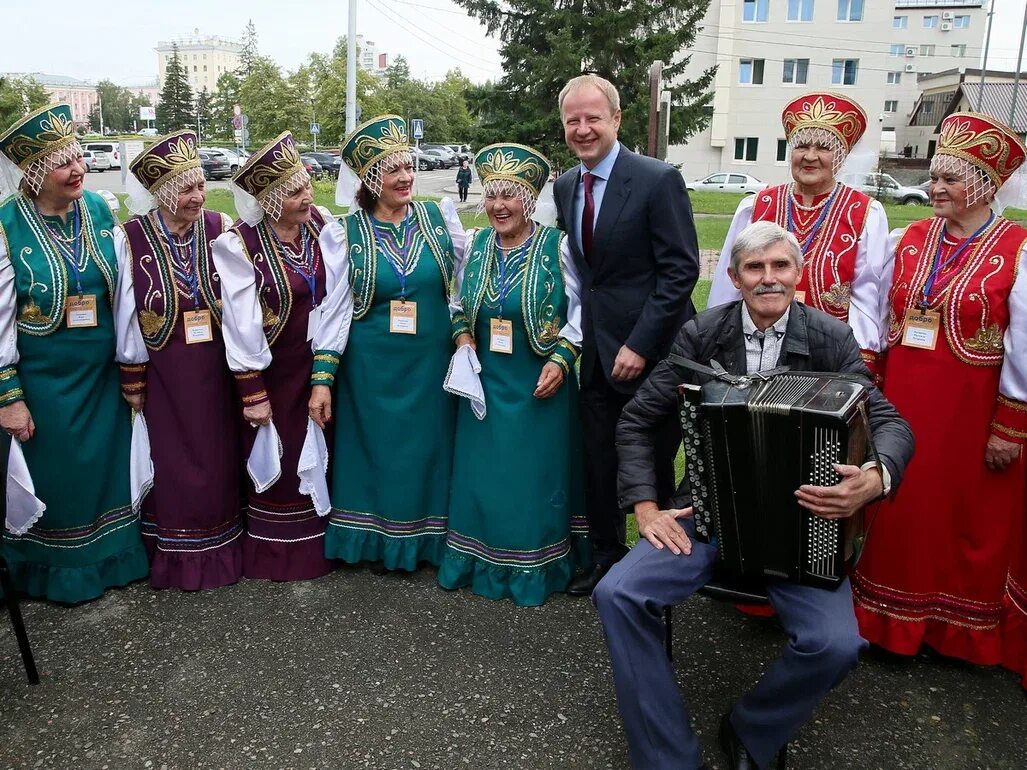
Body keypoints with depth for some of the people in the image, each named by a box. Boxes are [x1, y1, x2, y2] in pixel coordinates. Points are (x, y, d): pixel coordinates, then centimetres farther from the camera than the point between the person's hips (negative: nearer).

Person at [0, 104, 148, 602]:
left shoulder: (99, 211, -1)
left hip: (102, 375, 4)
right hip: (42, 382, -4)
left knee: (107, 467, 16)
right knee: (54, 478, 11)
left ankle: (111, 558, 36)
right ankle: (56, 572, 32)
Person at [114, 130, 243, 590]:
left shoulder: (220, 230, -7)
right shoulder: (130, 240, -11)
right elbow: (126, 319, -5)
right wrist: (132, 383, 0)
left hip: (214, 372, 2)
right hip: (162, 375, -1)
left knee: (217, 459, 14)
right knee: (170, 463, 11)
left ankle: (219, 549, 33)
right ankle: (174, 555, 30)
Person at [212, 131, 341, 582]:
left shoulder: (321, 224, -4)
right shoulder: (240, 244, -16)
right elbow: (241, 323, -15)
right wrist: (252, 392, -14)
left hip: (320, 362, 4)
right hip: (272, 368, -4)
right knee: (274, 458, 10)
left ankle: (315, 540, 34)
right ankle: (272, 547, 30)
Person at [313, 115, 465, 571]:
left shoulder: (439, 217, 0)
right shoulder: (346, 233, -3)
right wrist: (322, 379, -7)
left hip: (430, 364, 1)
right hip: (371, 367, -1)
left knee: (427, 452, 10)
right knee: (377, 453, 9)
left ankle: (425, 540, 28)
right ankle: (377, 540, 29)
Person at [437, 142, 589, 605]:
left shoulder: (556, 247, -9)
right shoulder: (475, 245, 4)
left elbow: (579, 309, -5)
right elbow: (461, 303, 17)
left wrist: (561, 359, -15)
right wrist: (462, 333, -2)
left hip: (538, 384, -4)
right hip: (485, 381, 4)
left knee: (535, 475, 5)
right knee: (481, 473, 10)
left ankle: (534, 568, 21)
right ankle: (480, 561, 26)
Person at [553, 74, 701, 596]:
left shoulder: (658, 180, -12)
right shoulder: (564, 186, 8)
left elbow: (681, 270, -15)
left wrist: (639, 345, -19)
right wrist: (579, 326, 7)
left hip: (651, 350, -6)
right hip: (596, 350, 6)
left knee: (653, 466, 8)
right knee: (598, 461, 13)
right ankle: (606, 556, 32)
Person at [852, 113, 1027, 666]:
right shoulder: (911, 239, 6)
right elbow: (880, 319, 8)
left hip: (973, 408, -4)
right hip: (904, 401, 4)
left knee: (972, 517, 11)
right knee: (902, 509, 12)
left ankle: (964, 628, 32)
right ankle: (895, 618, 31)